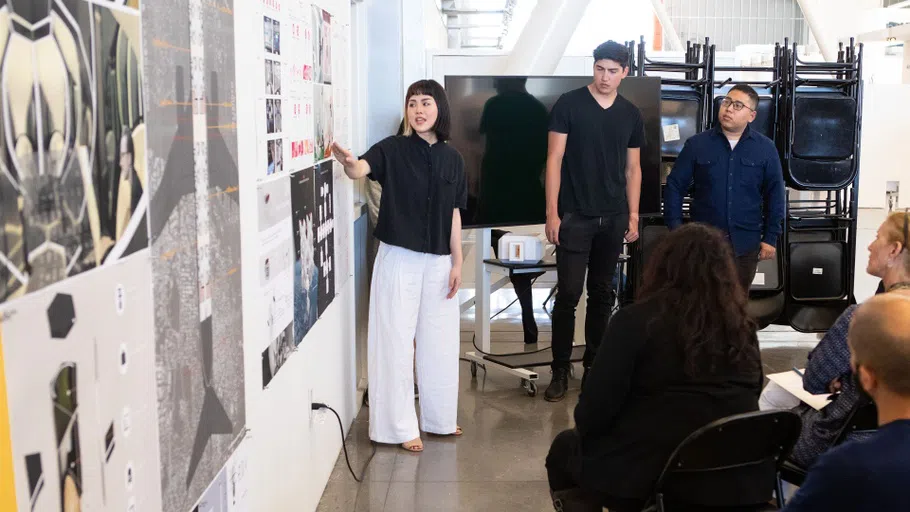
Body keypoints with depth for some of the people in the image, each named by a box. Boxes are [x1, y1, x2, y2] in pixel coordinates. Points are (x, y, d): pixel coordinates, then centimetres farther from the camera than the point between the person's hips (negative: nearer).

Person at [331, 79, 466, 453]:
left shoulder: (452, 159, 5)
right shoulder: (393, 149, -6)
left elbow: (454, 213, 8)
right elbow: (362, 169, -25)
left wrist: (457, 262, 4)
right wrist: (348, 163, -48)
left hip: (438, 261, 4)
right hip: (398, 258, -4)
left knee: (439, 340, 13)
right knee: (396, 340, 0)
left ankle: (438, 417, 29)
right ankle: (399, 425, 10)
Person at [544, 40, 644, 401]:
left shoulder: (631, 115, 8)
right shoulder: (569, 105, -3)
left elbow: (633, 168, 13)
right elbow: (555, 160, -5)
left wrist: (633, 215, 8)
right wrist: (552, 212, -10)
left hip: (613, 219, 4)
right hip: (574, 217, -4)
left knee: (602, 294, 10)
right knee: (568, 294, -4)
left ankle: (594, 364, 20)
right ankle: (560, 370, 5)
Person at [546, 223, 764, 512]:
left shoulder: (636, 320, -12)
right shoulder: (742, 326, 2)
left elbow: (596, 408, -12)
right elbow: (749, 401, 16)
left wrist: (585, 429, 9)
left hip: (649, 479, -5)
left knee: (565, 447, 22)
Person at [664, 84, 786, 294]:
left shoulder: (765, 149, 1)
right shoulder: (696, 145, -1)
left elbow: (775, 195, 5)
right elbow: (675, 186, 1)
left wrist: (770, 237, 2)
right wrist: (676, 230, -5)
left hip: (745, 244, 1)